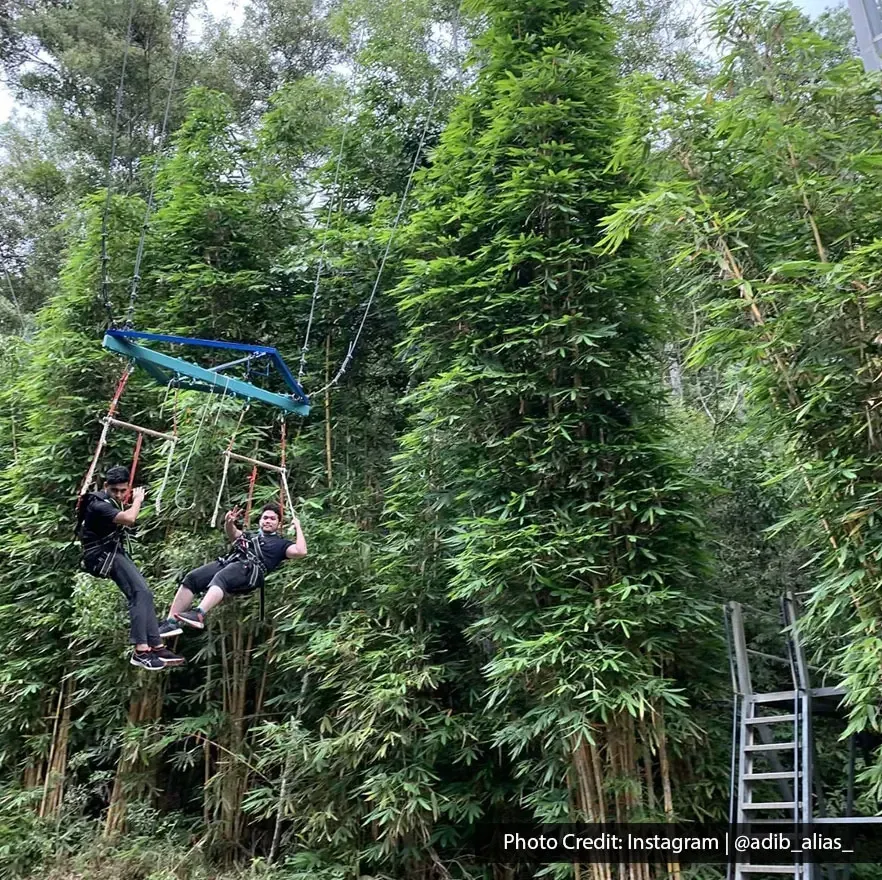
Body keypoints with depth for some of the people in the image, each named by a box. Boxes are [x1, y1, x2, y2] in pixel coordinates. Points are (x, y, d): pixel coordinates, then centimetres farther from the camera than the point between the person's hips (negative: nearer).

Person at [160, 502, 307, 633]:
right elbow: (232, 534, 25)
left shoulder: (281, 543, 22)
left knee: (220, 578, -37)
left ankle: (198, 616, -57)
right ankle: (171, 622, -22)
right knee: (190, 579, -17)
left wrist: (298, 528, 10)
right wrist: (229, 523, 5)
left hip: (250, 569, -6)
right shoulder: (250, 535, 40)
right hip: (228, 562, 6)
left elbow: (300, 552, 5)